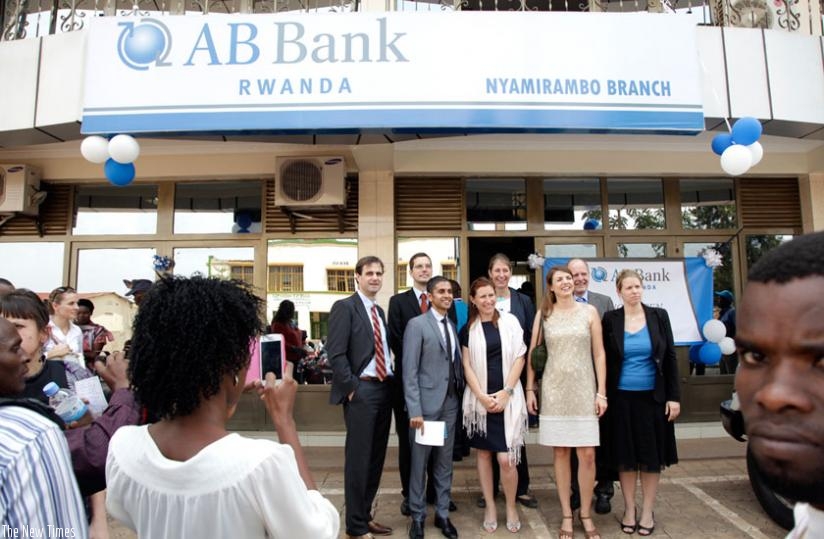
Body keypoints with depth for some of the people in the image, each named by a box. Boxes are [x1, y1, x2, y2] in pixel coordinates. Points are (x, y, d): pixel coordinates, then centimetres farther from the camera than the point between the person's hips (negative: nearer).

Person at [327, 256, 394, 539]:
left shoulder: (380, 311, 16)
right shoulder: (344, 307, -7)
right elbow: (336, 354, -14)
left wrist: (392, 381, 6)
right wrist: (352, 387, -16)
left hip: (384, 388, 8)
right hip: (361, 391, -8)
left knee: (376, 457, 14)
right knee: (358, 458, 1)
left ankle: (365, 515, 29)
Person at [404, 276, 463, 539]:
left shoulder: (453, 326, 10)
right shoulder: (417, 325, -8)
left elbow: (457, 365, 12)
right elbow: (409, 371, -12)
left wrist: (461, 396, 3)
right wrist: (414, 410, -16)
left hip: (450, 403, 5)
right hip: (426, 403, -5)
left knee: (445, 462, 13)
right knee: (419, 462, 7)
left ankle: (442, 514, 27)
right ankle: (417, 516, 23)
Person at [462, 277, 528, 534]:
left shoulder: (509, 321, 2)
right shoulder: (468, 328, 4)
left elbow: (519, 358, 0)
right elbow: (467, 366, 3)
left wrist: (506, 392, -8)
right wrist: (482, 396, -8)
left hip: (508, 397, -1)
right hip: (480, 399, 1)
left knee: (506, 458, -5)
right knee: (483, 453, 8)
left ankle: (511, 507, 18)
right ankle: (490, 507, 25)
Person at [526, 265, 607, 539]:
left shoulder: (589, 311, 2)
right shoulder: (544, 314, 3)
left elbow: (599, 354, 1)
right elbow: (533, 353, 6)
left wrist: (601, 392, -3)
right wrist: (530, 389, 2)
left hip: (583, 389, 0)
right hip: (554, 390, 0)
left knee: (587, 455, 0)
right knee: (560, 454, 7)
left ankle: (586, 514, 19)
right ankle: (566, 515, 21)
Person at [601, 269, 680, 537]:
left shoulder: (659, 316, 0)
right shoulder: (610, 319, -2)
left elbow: (670, 357, 2)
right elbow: (604, 360, 2)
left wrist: (674, 396, -3)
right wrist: (604, 397, -1)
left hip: (652, 397, 1)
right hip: (622, 398, 0)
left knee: (652, 455, 8)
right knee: (626, 457, 8)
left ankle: (647, 511, 23)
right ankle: (629, 509, 23)